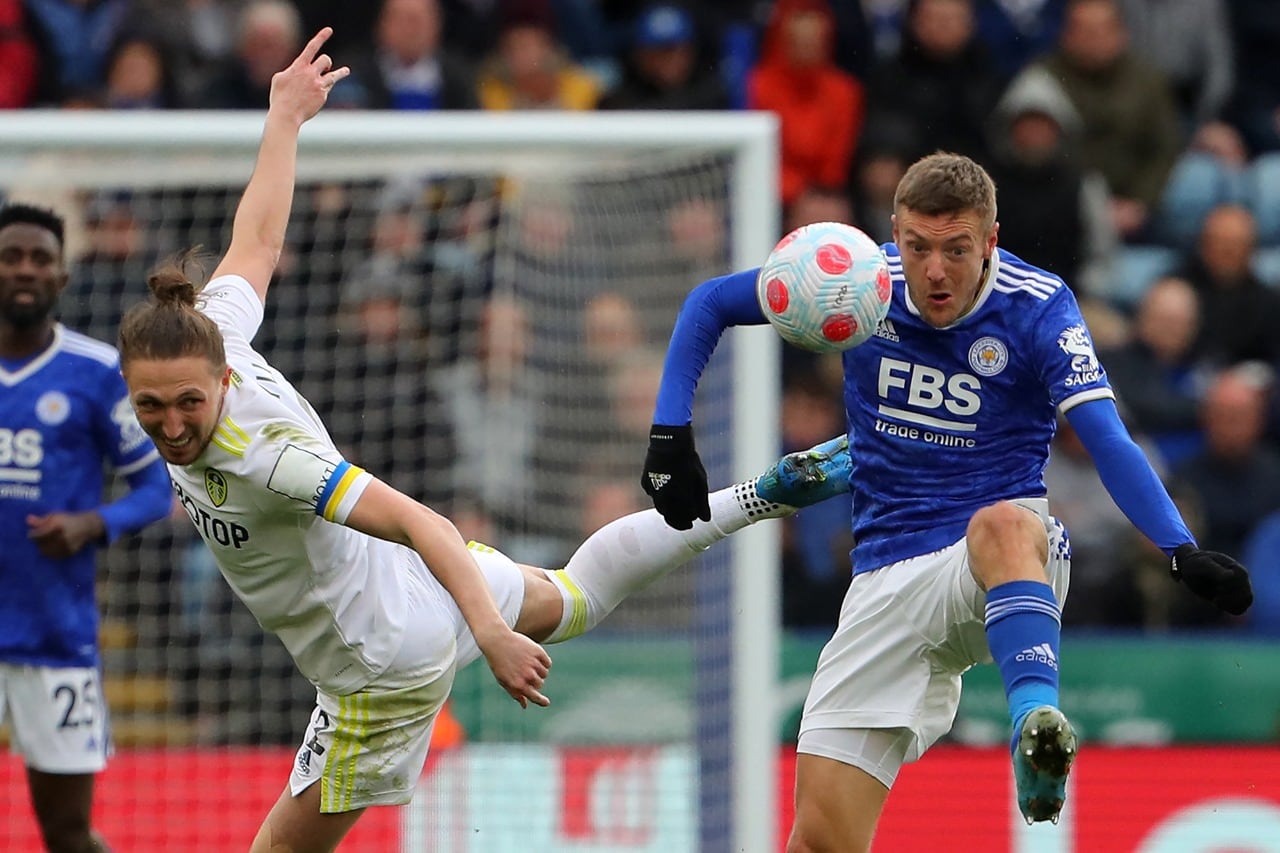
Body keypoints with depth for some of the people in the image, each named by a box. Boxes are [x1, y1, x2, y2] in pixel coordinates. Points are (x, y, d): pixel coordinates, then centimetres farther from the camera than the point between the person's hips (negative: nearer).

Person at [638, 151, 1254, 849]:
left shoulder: (1038, 307, -9)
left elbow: (1108, 443, -20)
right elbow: (708, 304, 13)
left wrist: (1182, 552, -35)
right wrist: (670, 436, 2)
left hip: (1012, 564, -3)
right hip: (889, 576, 3)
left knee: (1002, 526, -42)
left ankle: (1036, 726, -62)